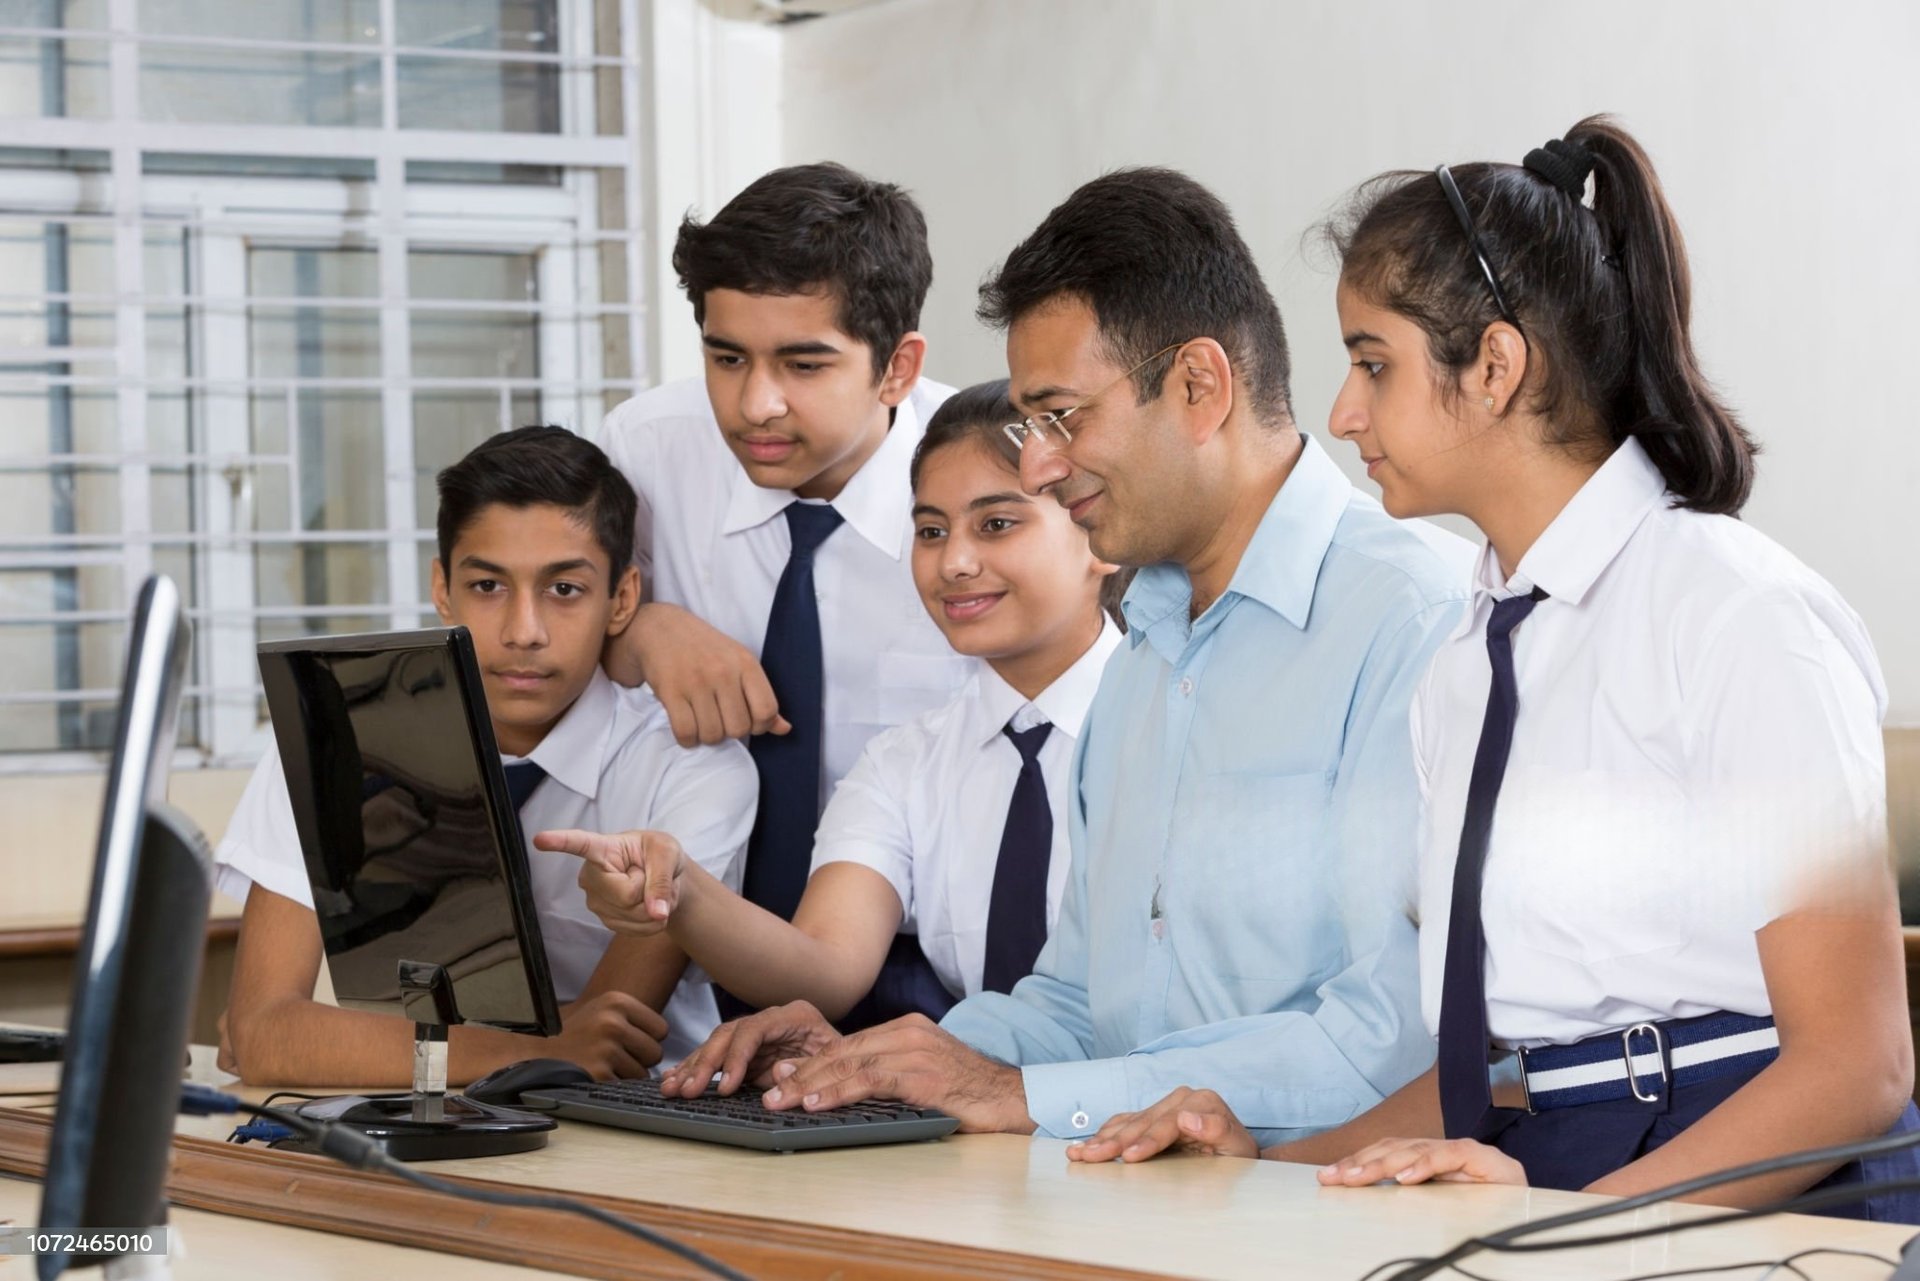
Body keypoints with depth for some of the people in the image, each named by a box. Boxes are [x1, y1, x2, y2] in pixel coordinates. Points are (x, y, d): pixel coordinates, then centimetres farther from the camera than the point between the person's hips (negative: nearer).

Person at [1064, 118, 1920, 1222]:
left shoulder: (1742, 618, -5)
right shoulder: (1460, 673, 18)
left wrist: (1564, 1215, -20)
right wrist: (1271, 1163, 6)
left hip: (1764, 1202, -6)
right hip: (1532, 1177, 6)